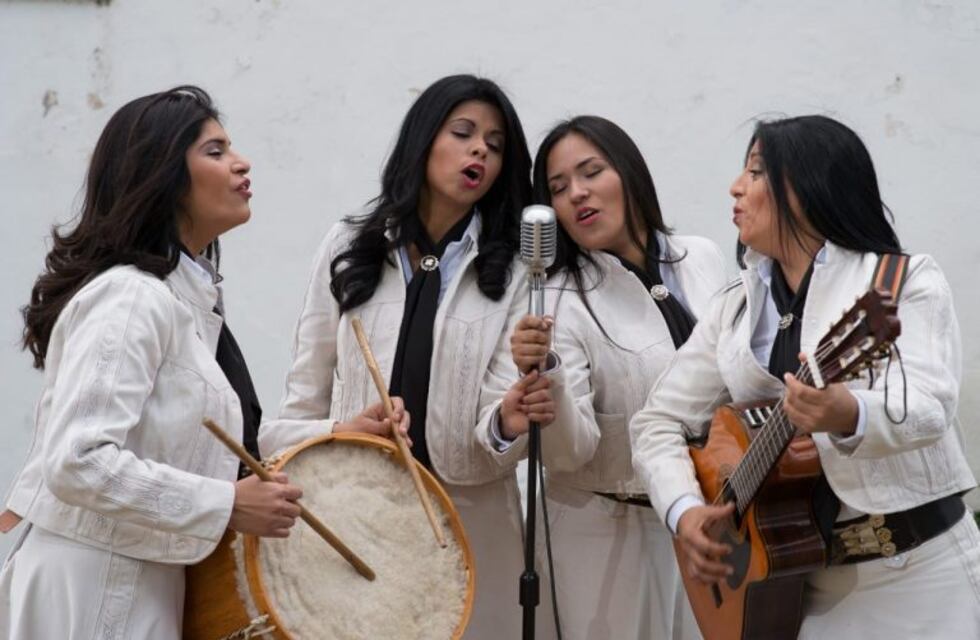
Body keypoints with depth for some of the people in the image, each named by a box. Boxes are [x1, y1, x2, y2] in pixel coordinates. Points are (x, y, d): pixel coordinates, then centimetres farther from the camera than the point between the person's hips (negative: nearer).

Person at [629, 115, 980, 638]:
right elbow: (659, 421, 7)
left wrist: (847, 416, -44)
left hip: (918, 576, -4)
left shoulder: (906, 281, -7)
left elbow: (928, 407, -23)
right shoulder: (734, 309, 8)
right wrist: (684, 510, -12)